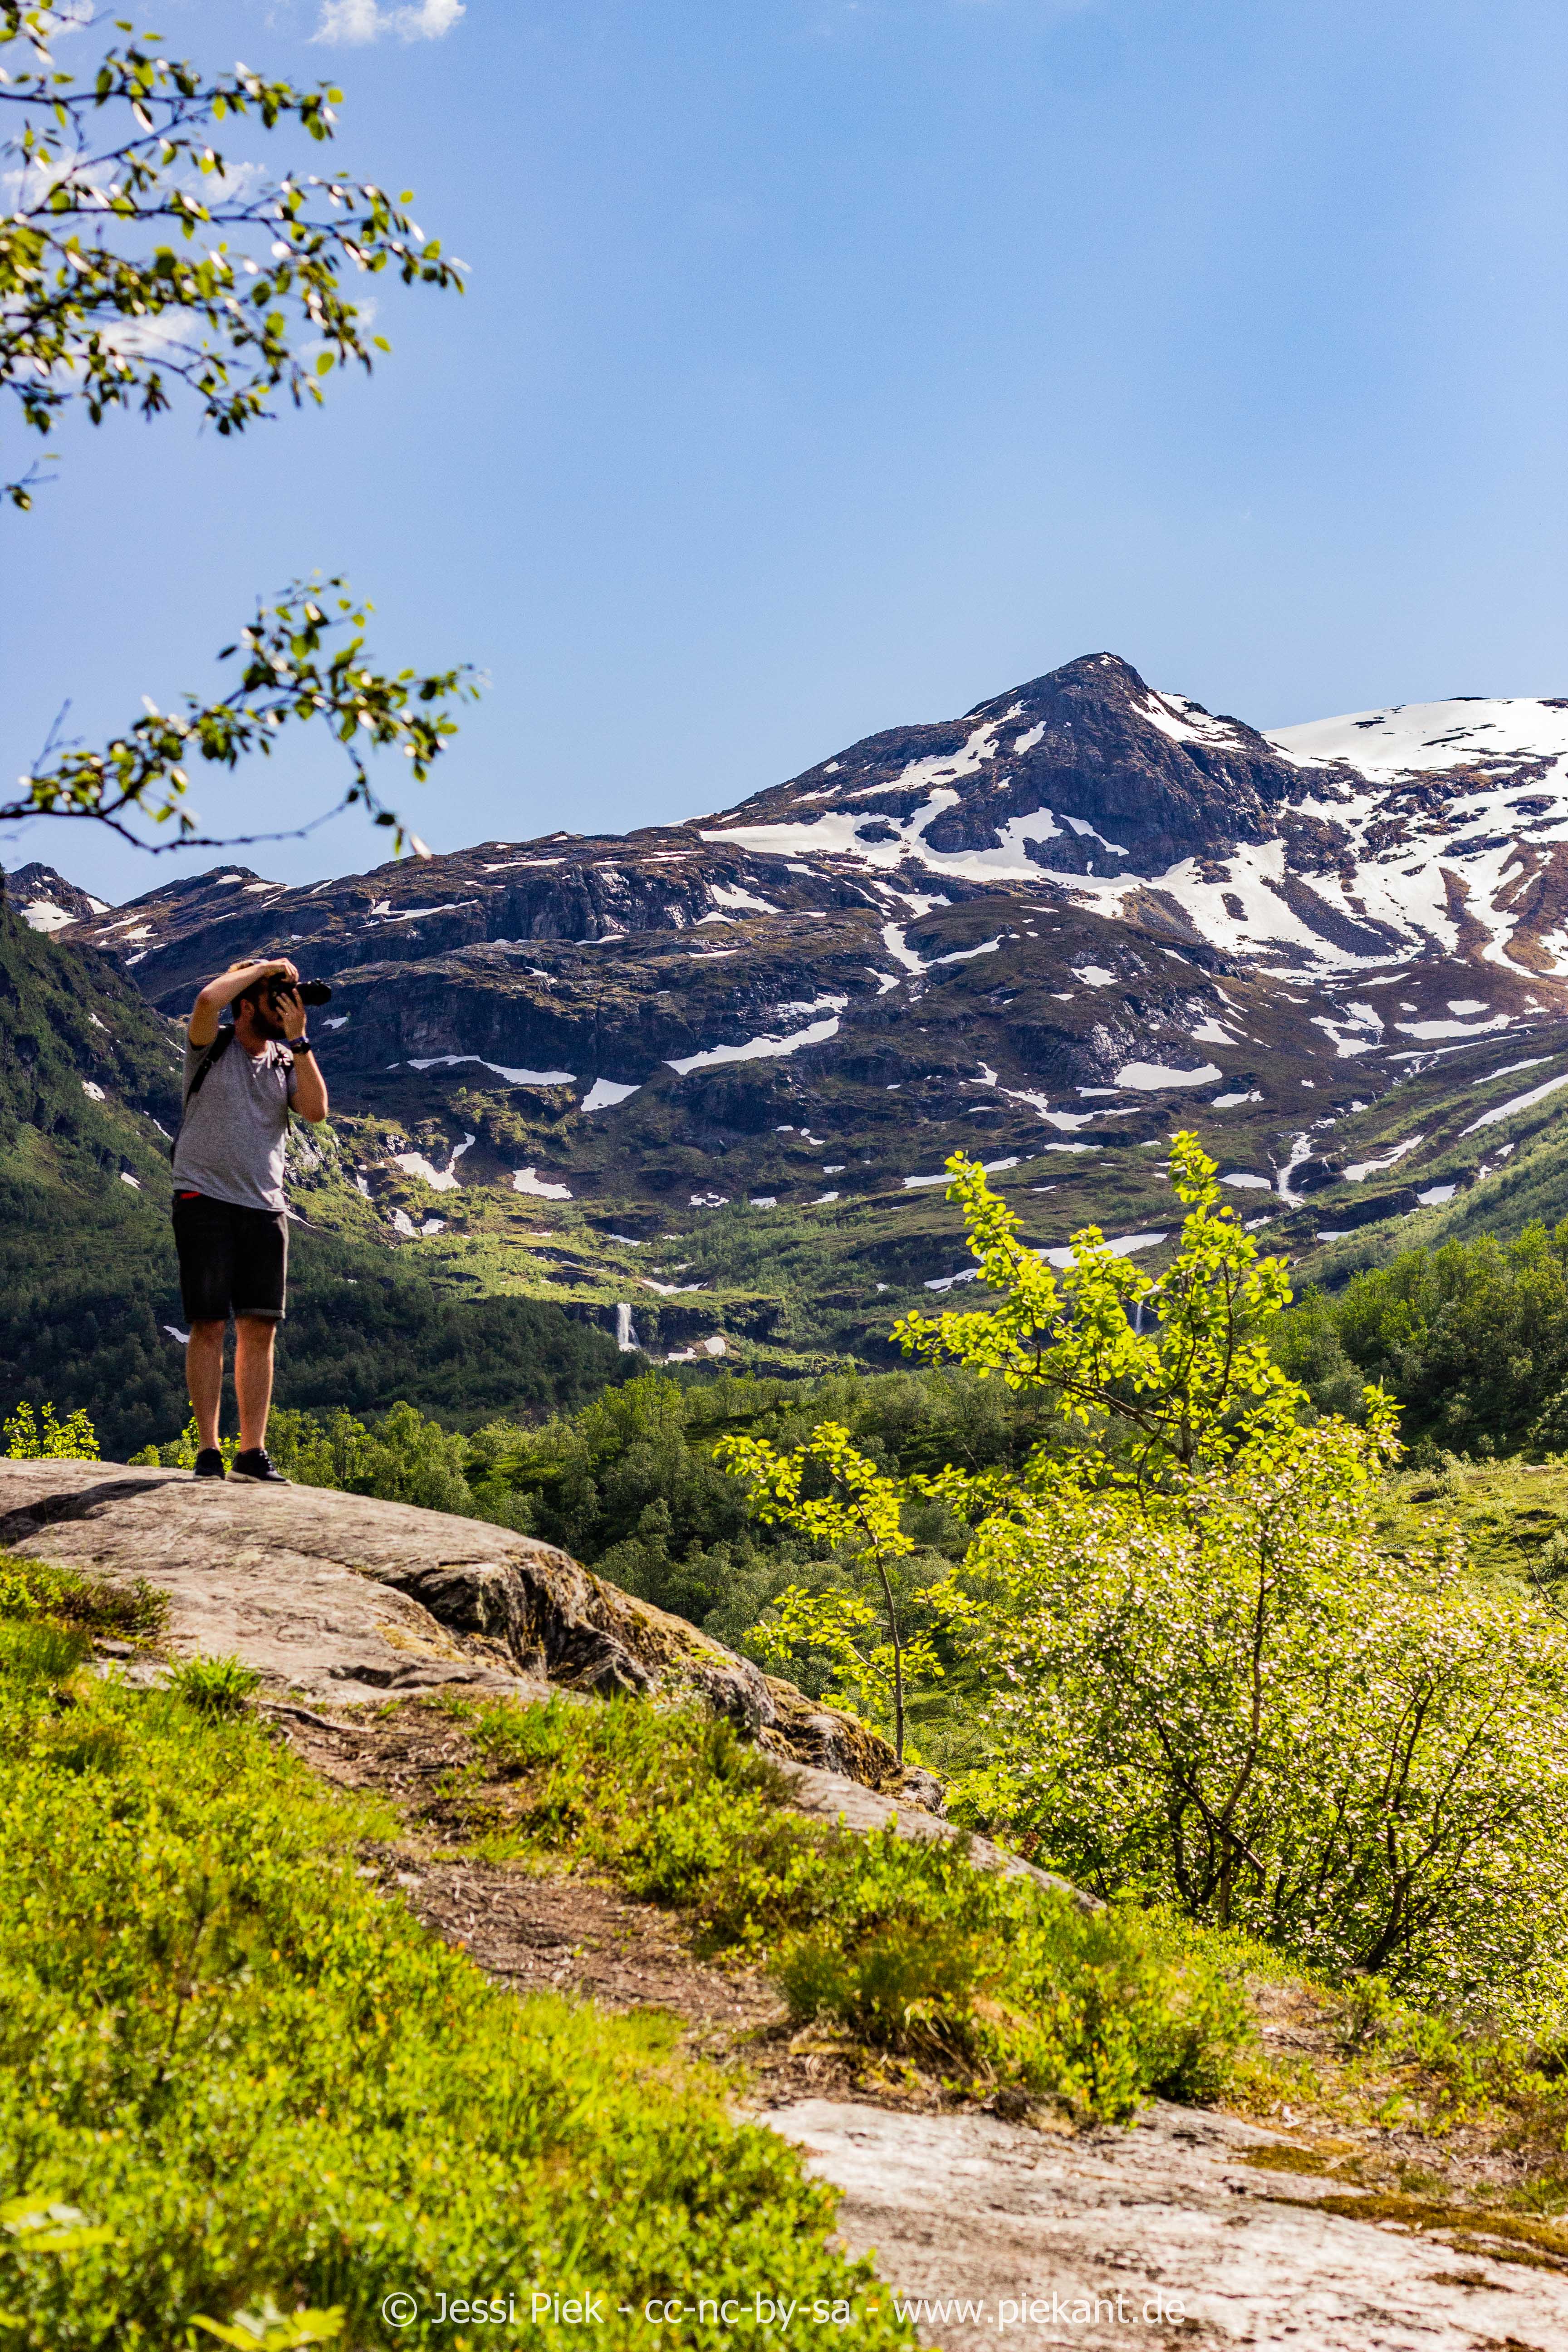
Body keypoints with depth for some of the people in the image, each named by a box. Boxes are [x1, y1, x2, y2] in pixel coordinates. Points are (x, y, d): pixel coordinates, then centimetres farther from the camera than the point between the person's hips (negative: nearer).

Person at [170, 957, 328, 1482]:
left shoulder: (287, 1063, 13)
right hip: (205, 1199, -4)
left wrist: (298, 1040, -7)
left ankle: (253, 1452, 7)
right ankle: (208, 1452, 0)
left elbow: (316, 1111, -5)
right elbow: (208, 1000, -21)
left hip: (264, 1208, 4)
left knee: (260, 1330, 2)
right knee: (209, 1325, -5)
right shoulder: (211, 1050, 1)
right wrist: (262, 967, -8)